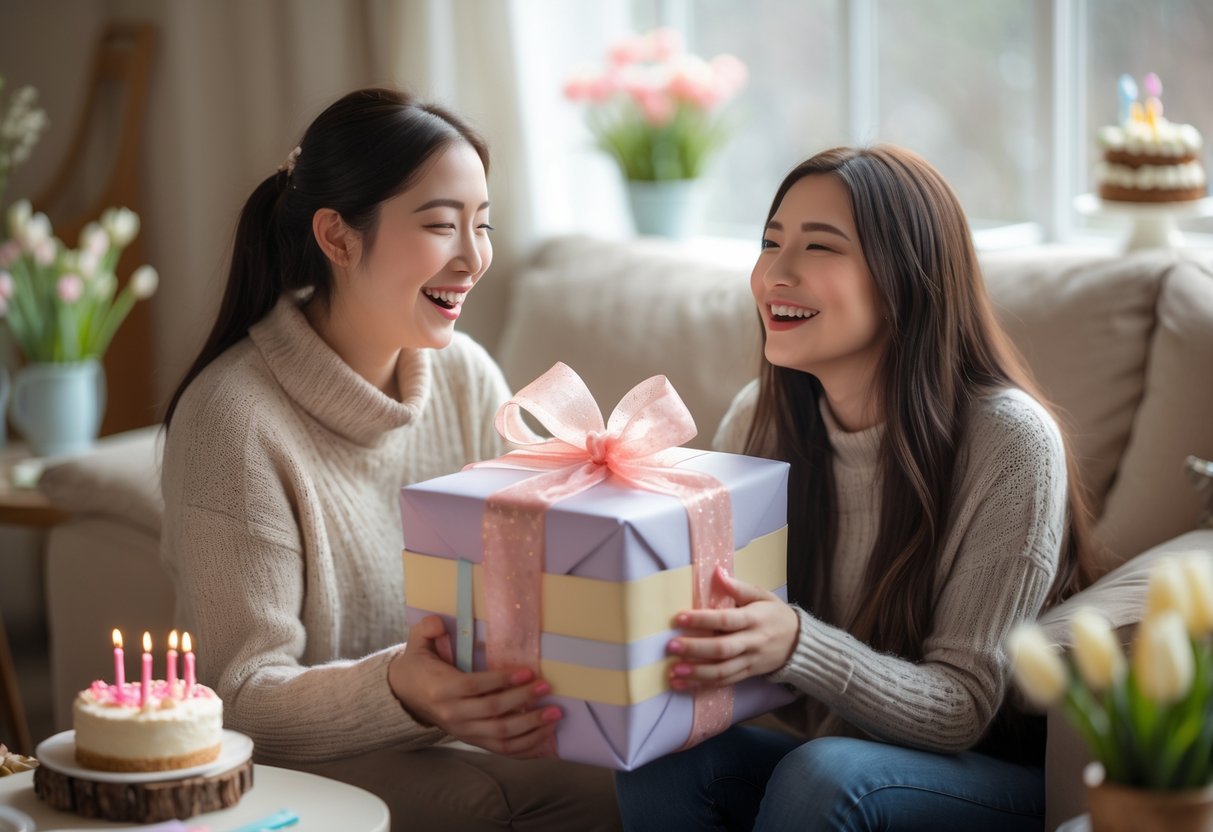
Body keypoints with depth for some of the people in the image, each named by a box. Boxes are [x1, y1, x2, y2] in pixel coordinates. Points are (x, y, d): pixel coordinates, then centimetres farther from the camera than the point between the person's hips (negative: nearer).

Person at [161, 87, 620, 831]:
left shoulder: (468, 378, 2)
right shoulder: (234, 416, -18)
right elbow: (244, 698, -18)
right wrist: (399, 690, -37)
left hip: (454, 737, 6)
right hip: (301, 766, -6)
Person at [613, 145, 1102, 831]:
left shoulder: (1009, 440, -18)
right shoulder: (759, 418, -3)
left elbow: (963, 709, -19)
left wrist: (797, 647, -37)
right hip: (816, 746, 4)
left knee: (823, 773, -32)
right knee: (662, 758, -24)